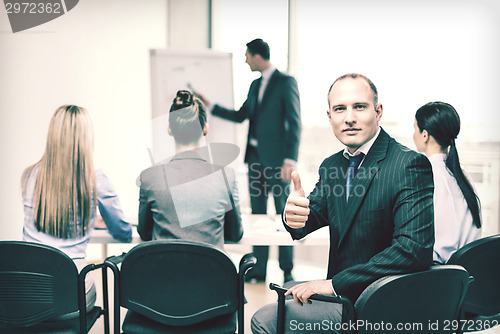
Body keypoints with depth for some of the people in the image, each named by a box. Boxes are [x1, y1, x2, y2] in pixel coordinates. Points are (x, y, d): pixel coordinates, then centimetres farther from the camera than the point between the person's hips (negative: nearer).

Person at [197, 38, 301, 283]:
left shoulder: (286, 82, -6)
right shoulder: (255, 85, 17)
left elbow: (294, 123, -12)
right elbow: (240, 116, 25)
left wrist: (290, 159, -18)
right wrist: (210, 106, 23)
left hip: (276, 157, -7)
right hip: (255, 157, 8)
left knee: (283, 213, 0)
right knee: (258, 214, 10)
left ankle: (287, 270, 11)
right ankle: (259, 268, 18)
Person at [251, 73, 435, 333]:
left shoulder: (410, 165, -17)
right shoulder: (331, 166, 7)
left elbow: (414, 248, -25)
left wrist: (335, 283, -24)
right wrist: (293, 216, -20)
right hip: (343, 294, 7)